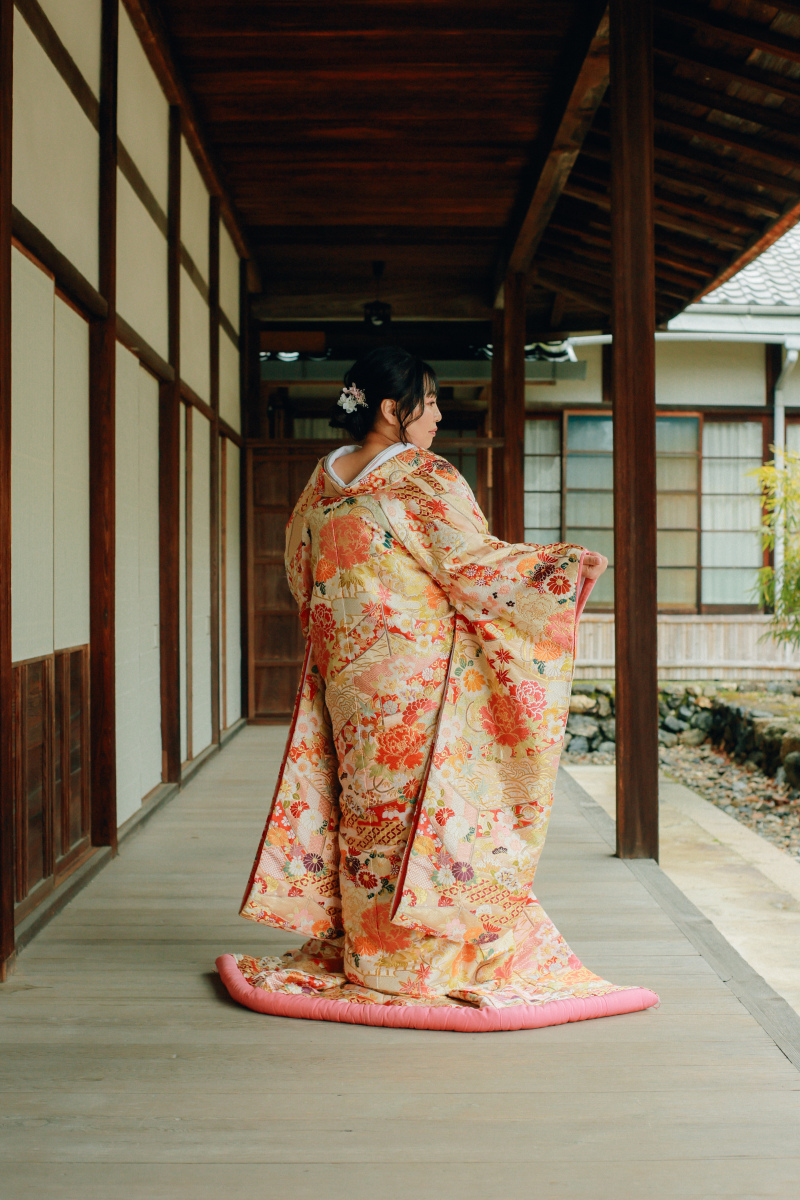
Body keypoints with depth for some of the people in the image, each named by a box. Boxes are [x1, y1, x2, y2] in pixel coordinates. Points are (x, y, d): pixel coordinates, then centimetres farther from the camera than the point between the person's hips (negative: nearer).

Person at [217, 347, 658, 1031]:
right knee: (433, 802, 3)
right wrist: (569, 564, -5)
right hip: (422, 671, -7)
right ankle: (429, 957, 10)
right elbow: (472, 564, -14)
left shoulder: (323, 481, 8)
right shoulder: (428, 481, -13)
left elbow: (301, 571, 17)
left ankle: (363, 952, 22)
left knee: (366, 802, 14)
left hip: (347, 671, 7)